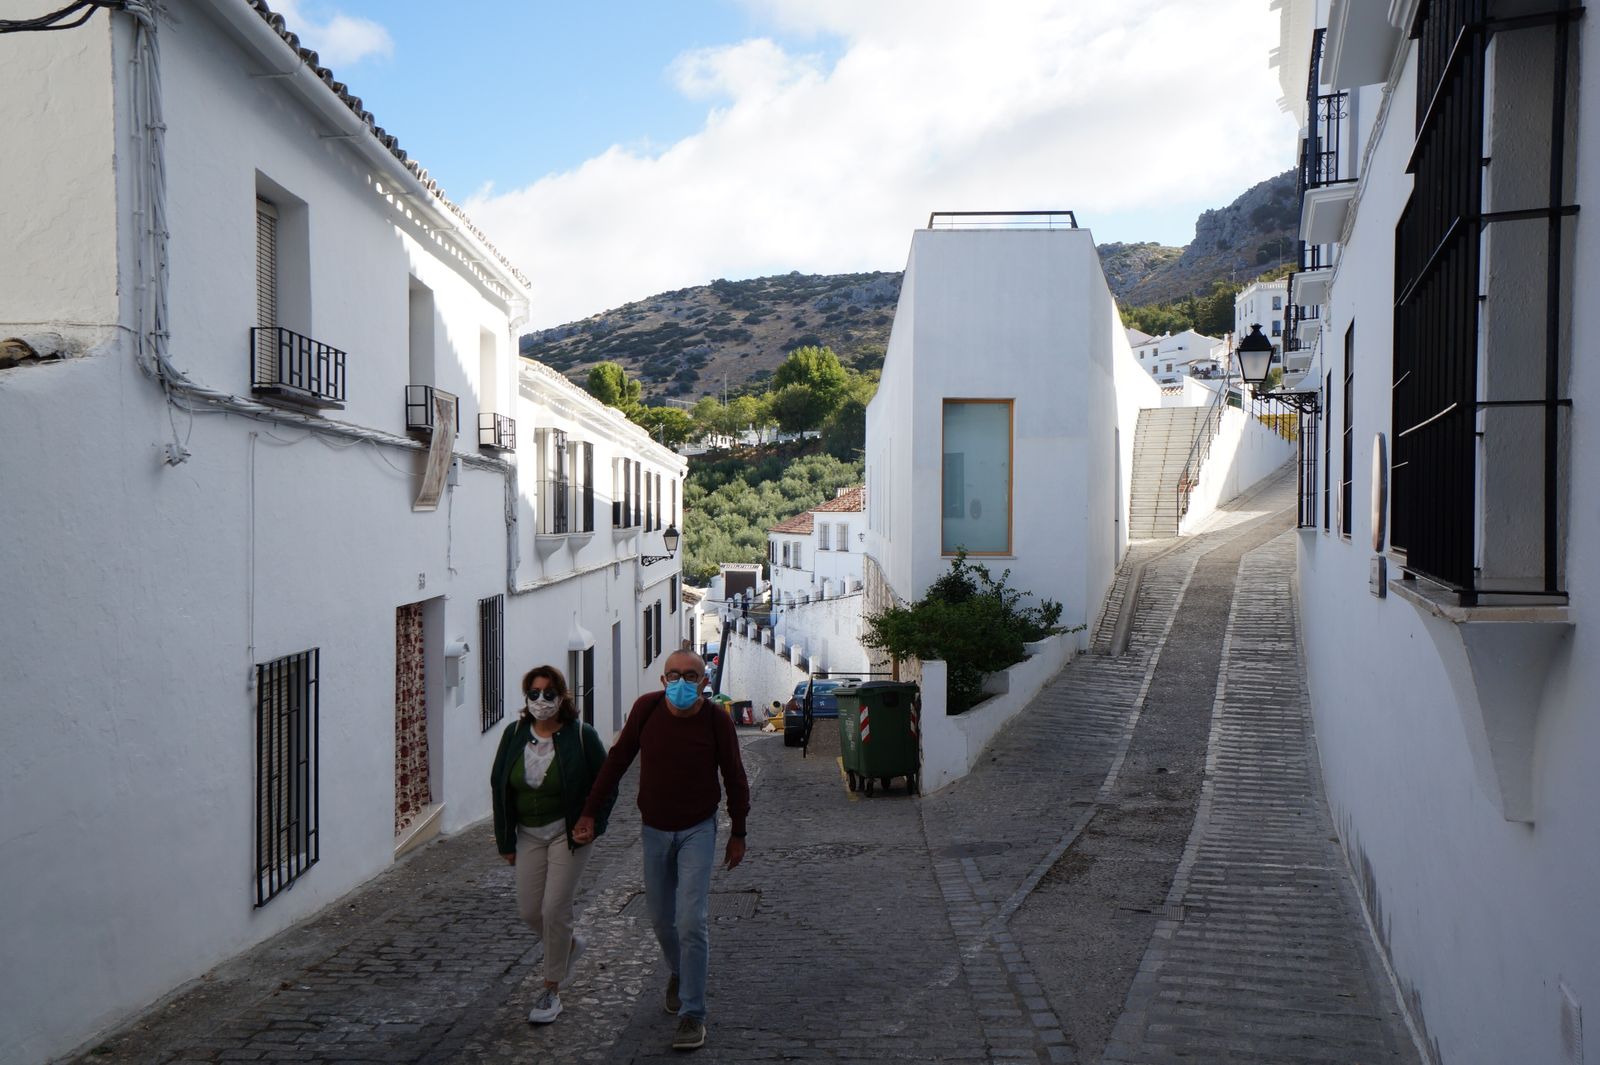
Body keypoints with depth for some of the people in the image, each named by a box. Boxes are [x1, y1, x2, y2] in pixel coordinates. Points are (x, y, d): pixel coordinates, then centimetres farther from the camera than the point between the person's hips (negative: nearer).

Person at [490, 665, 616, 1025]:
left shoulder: (581, 735, -12)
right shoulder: (514, 734, -1)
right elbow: (499, 786, 6)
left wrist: (593, 827, -14)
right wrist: (506, 841, 4)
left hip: (569, 832, -4)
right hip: (528, 833, 5)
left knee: (554, 909, -7)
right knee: (529, 910, 6)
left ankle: (552, 989, 10)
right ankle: (570, 945, 38)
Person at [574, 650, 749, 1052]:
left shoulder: (716, 719, -15)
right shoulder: (647, 708, -11)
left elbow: (734, 777, -3)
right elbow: (617, 760, 0)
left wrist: (738, 832, 2)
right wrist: (590, 813, -1)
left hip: (698, 830, -3)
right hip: (655, 829, 3)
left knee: (692, 921, -11)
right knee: (661, 918, 14)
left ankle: (692, 1013, -1)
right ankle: (679, 973, 43)